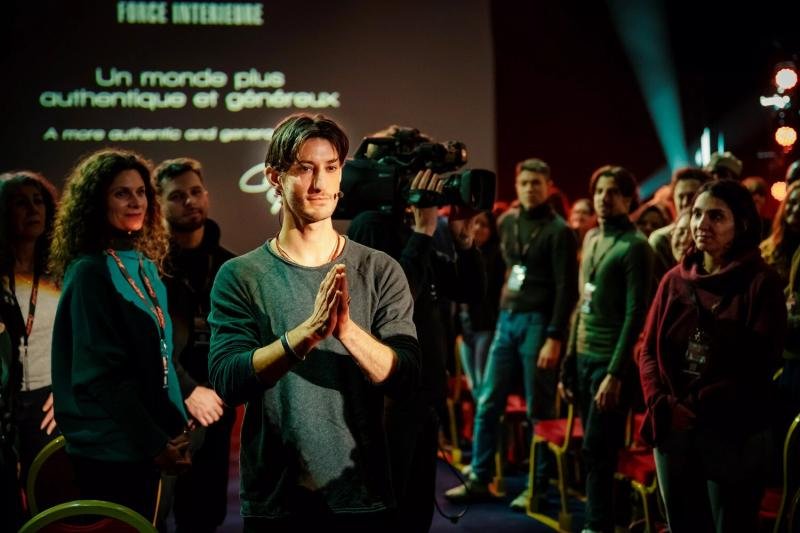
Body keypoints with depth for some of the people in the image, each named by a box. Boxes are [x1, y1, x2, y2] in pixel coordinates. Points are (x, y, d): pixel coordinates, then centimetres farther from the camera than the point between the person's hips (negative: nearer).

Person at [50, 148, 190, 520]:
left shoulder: (145, 265, 10)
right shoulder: (89, 271, -14)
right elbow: (101, 373, -18)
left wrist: (174, 427, 5)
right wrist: (156, 443, -17)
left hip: (145, 443, 8)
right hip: (111, 448, -8)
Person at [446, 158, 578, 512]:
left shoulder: (558, 231, -8)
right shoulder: (507, 224, 11)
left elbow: (567, 289, -13)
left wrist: (555, 338, -18)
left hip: (537, 322, -6)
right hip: (506, 319, 6)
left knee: (538, 409, 1)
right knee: (488, 403, 7)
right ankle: (479, 479, 15)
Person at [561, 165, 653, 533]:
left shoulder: (635, 246, -9)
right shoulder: (591, 238, 15)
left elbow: (636, 314, -14)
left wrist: (615, 372, -19)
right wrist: (568, 363, 15)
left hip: (610, 361, -7)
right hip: (584, 358, 7)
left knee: (597, 452, -7)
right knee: (593, 451, 10)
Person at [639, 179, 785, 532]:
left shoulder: (761, 282, -4)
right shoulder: (674, 280, 10)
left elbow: (758, 364, -10)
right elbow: (650, 350, 8)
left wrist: (697, 408, -12)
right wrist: (661, 406, -8)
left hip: (734, 436, -4)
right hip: (672, 432, 4)